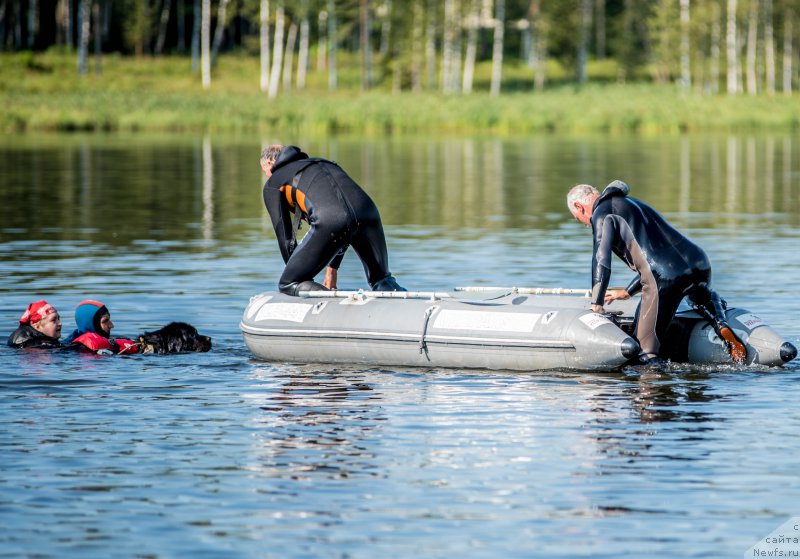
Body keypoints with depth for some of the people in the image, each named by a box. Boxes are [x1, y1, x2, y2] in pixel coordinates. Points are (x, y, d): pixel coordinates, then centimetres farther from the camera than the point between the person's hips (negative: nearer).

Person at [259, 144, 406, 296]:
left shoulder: (272, 184, 25)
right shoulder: (325, 164, 42)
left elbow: (285, 238, 21)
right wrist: (331, 271, 46)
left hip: (328, 222, -5)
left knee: (287, 285, 11)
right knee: (382, 280, 26)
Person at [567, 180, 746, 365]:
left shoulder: (602, 214, 7)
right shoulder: (634, 204, 34)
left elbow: (602, 259, -7)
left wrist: (596, 305, -5)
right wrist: (627, 292, 46)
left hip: (665, 278, -8)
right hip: (700, 264, 8)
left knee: (645, 353, -2)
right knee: (706, 298, 41)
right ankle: (721, 326, 12)